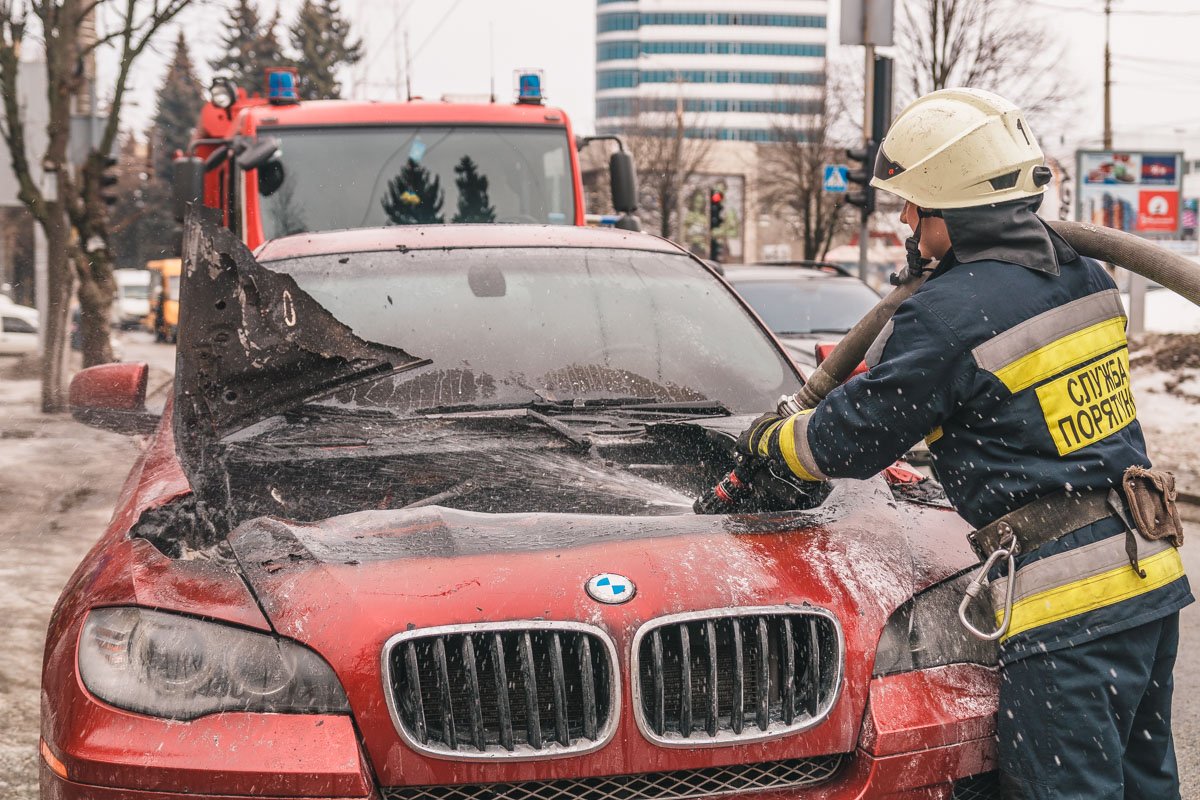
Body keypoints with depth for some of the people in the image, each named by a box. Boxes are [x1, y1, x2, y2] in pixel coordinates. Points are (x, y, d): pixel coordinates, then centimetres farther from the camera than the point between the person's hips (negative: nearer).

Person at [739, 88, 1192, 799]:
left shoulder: (949, 318, -15)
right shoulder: (1087, 279, 8)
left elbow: (849, 439, -5)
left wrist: (772, 437, 14)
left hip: (1070, 604, -8)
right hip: (1155, 578, 9)